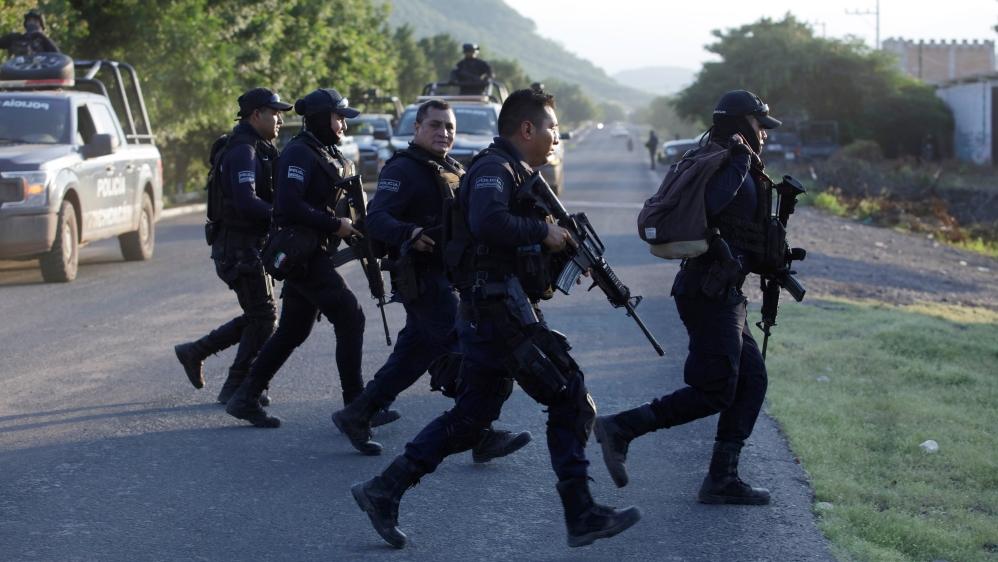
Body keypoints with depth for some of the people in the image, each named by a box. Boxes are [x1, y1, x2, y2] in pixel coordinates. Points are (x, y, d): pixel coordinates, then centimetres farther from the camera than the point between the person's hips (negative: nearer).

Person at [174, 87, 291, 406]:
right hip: (240, 248, -10)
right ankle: (236, 388, 2)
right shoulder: (243, 151, -17)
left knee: (257, 316, 14)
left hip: (251, 246, 10)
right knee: (263, 317, -5)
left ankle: (195, 352, 23)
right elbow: (246, 203, -28)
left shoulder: (257, 150, 16)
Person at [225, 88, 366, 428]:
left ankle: (246, 398, 17)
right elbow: (290, 205, -25)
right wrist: (334, 226, -20)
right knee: (350, 317, -11)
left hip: (313, 252, 10)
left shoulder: (327, 154, 17)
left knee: (293, 331, 12)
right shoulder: (299, 154, -14)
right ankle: (355, 404, -7)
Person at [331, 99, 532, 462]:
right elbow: (377, 219, -23)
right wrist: (409, 234, -41)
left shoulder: (453, 171, 18)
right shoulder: (402, 170, -11)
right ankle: (482, 438, -9)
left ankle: (357, 415, 22)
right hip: (423, 278, -9)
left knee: (414, 353, 13)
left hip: (448, 276, 9)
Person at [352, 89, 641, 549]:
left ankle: (385, 490, 12)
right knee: (571, 401, -4)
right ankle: (581, 515, 0)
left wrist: (565, 256, 8)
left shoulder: (513, 172, 21)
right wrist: (543, 230, -19)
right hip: (502, 308, -10)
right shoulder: (495, 168, -11)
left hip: (483, 316, 10)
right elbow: (488, 222, -30)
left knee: (470, 417, 12)